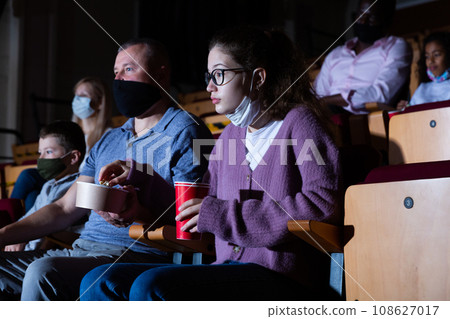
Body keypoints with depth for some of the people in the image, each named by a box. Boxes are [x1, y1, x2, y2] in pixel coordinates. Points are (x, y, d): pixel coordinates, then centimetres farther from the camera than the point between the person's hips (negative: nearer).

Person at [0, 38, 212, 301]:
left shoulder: (185, 133, -2)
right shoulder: (110, 141, 23)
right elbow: (66, 209, 20)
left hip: (136, 254, -8)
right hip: (81, 248, 8)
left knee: (43, 272, -32)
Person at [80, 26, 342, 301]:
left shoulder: (298, 123, -3)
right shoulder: (231, 135, 20)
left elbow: (325, 204, -17)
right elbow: (200, 201, 28)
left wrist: (224, 214, -16)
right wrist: (136, 180, 17)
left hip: (283, 279, -7)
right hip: (229, 269, 7)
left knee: (151, 286, -29)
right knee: (99, 282, -7)